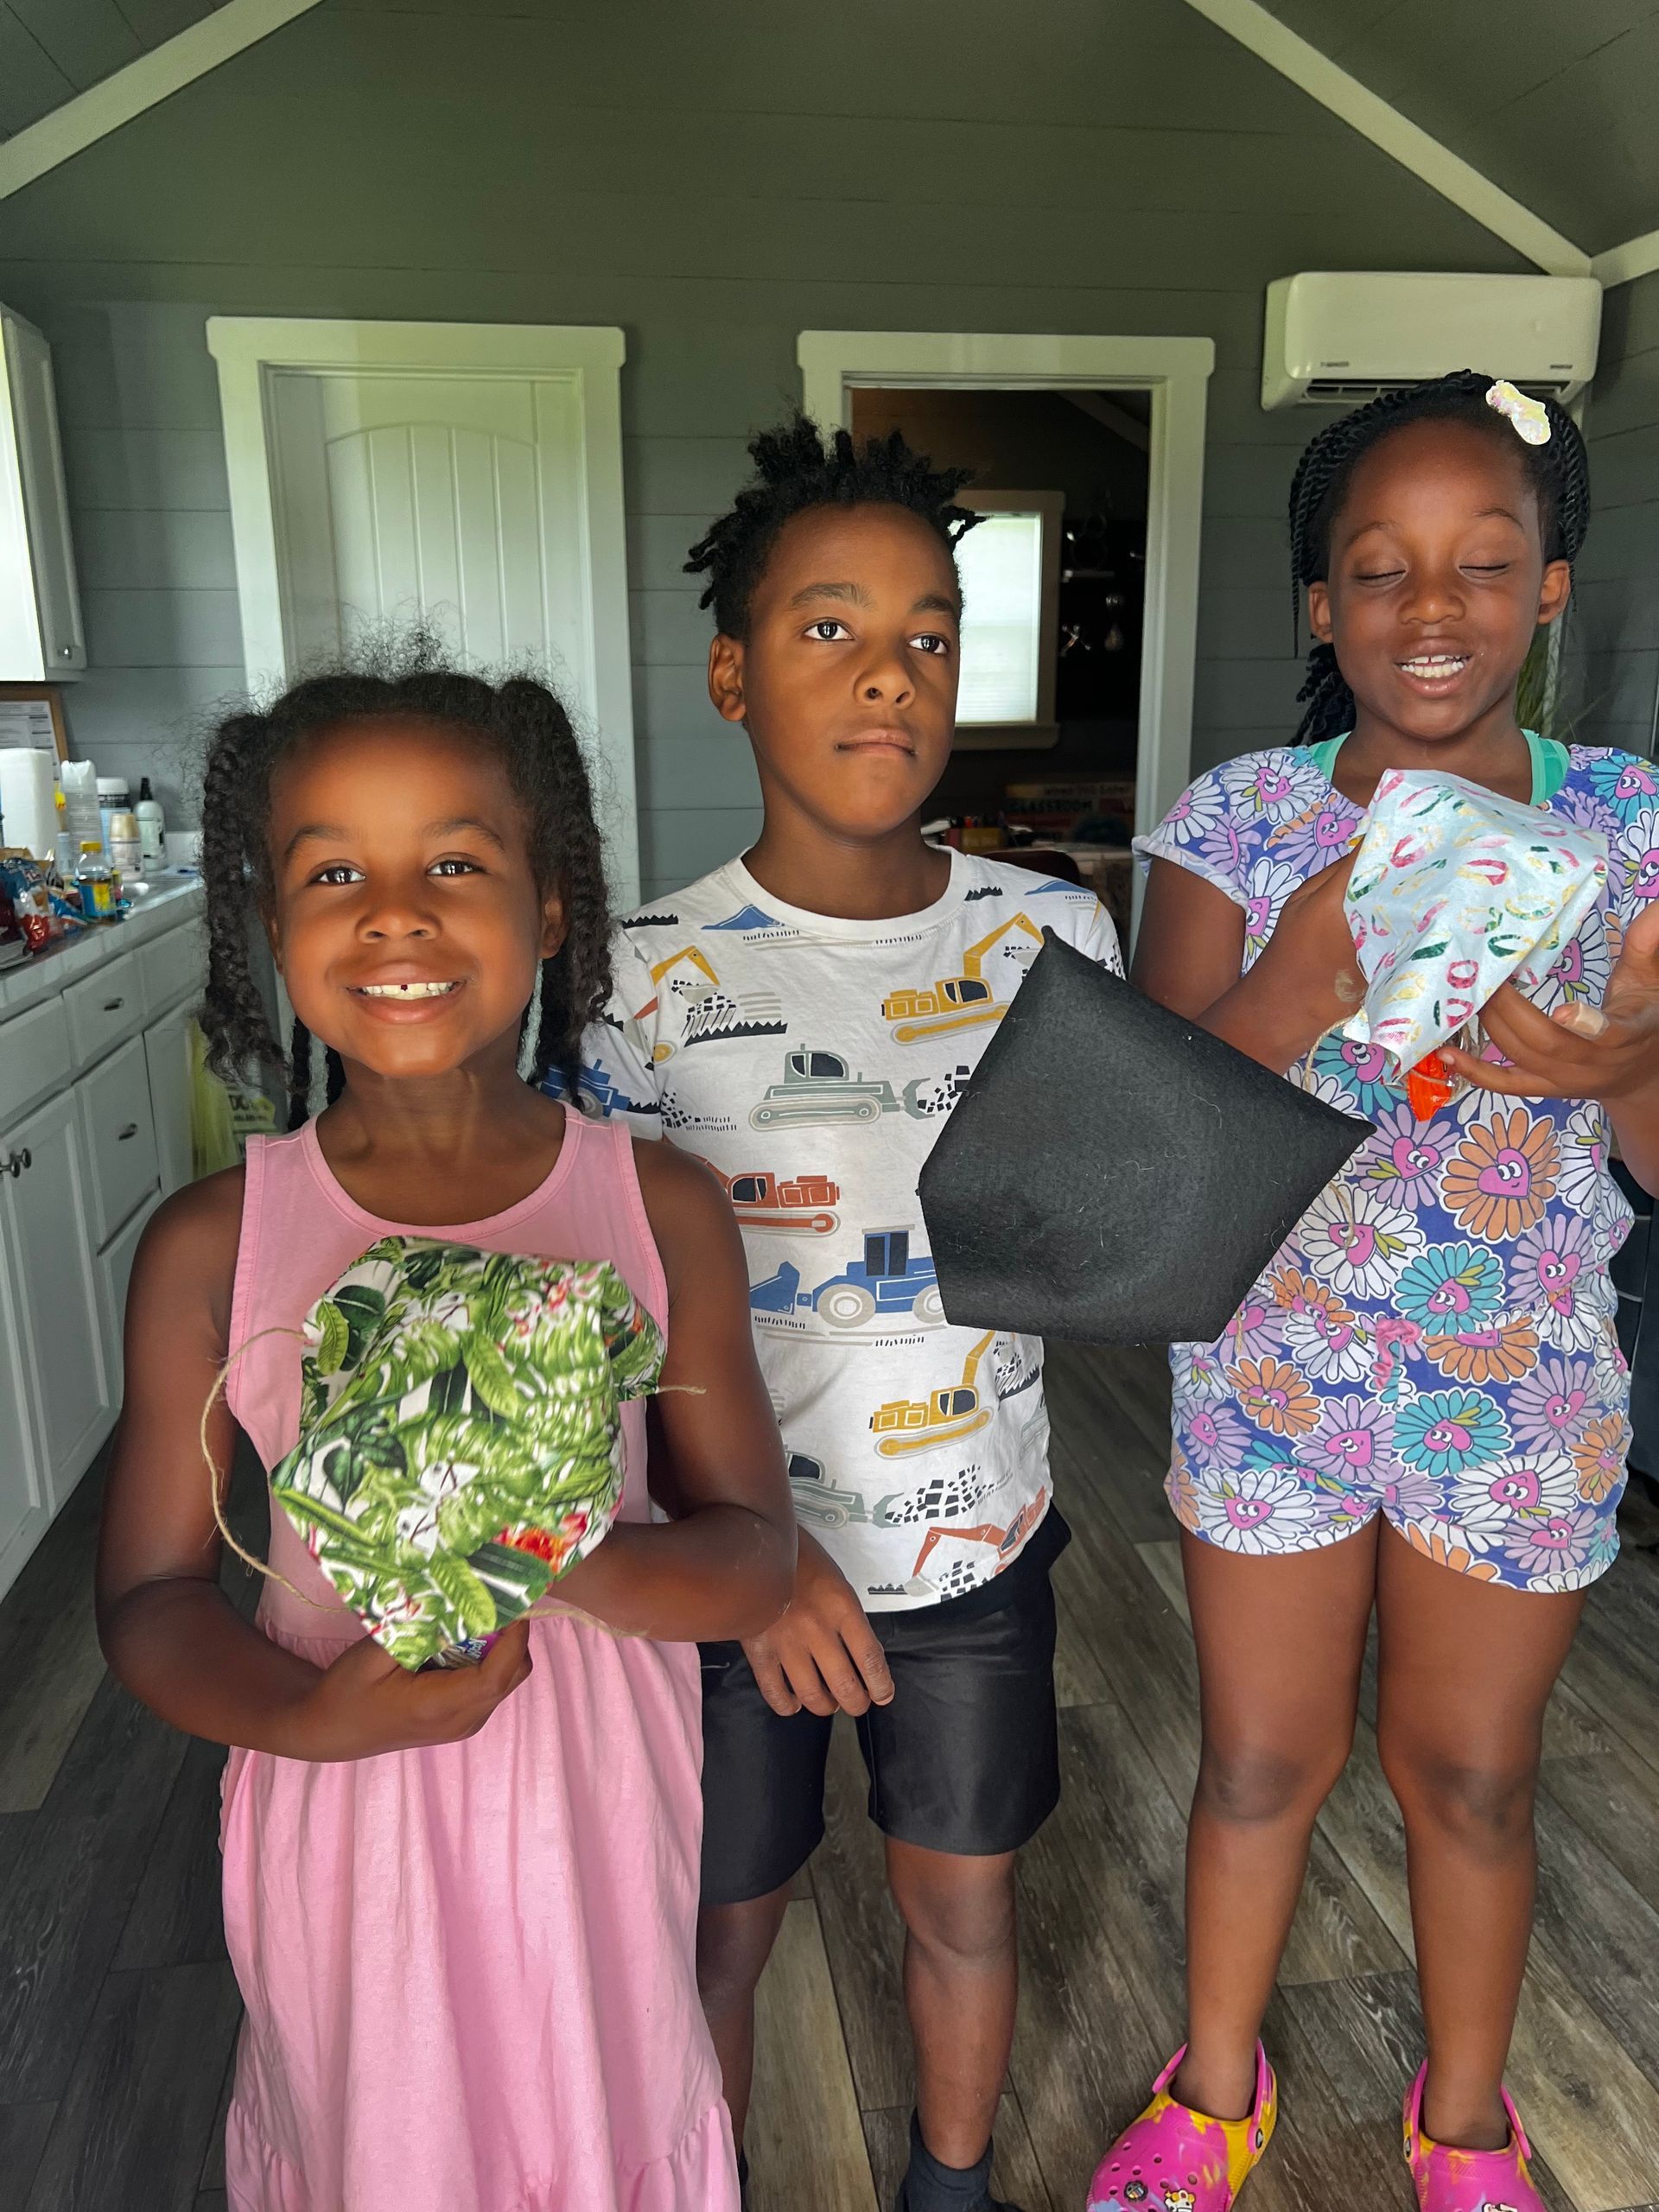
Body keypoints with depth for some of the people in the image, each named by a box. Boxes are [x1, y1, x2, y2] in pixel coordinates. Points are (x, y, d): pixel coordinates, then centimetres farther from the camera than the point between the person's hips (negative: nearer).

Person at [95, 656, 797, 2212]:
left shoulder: (660, 1207, -11)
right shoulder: (212, 1247, -11)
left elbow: (754, 1561, -7)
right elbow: (149, 1592, -3)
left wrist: (565, 1558, -27)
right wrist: (307, 1715, -22)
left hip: (595, 1814, 1)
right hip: (343, 1831, 0)